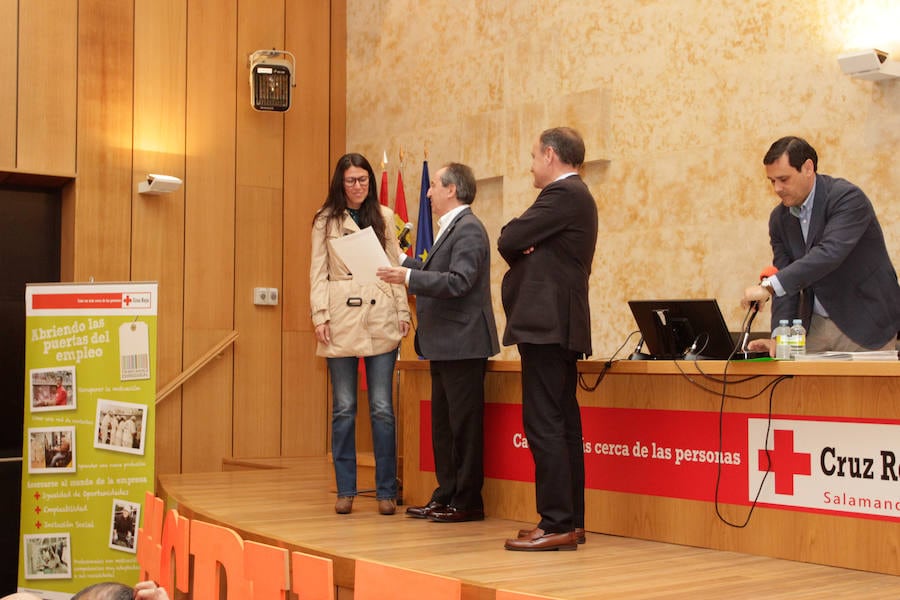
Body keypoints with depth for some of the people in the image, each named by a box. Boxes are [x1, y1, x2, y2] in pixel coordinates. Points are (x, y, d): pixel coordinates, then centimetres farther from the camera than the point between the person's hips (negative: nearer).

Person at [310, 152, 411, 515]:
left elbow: (396, 265, 11)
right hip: (341, 320, -1)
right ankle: (345, 491, 11)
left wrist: (403, 312, 4)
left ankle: (386, 492, 6)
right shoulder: (325, 220, 8)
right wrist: (320, 316, -5)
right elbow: (318, 271, 5)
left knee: (382, 408, -1)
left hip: (380, 320, 1)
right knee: (344, 408, 4)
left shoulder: (384, 217, 12)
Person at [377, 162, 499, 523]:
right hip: (444, 346, 11)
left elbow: (459, 281, -24)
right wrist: (403, 262, 26)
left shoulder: (468, 229, -14)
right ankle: (446, 497, 21)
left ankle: (467, 502, 5)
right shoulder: (451, 228, 18)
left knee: (464, 425, -3)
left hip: (463, 344, -11)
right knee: (443, 424, 13)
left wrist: (409, 277, -25)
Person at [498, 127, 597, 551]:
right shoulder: (576, 196, 22)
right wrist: (528, 253, -3)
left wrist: (520, 250, 7)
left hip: (546, 324, -11)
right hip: (560, 325, 11)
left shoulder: (561, 194, -11)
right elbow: (514, 244, 19)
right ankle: (571, 521, 15)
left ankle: (557, 525, -9)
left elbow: (509, 241, -13)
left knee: (543, 424, -10)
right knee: (562, 424, 11)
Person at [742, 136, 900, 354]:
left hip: (864, 324, -5)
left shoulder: (848, 197, -17)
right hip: (815, 325, 6)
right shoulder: (779, 218, 3)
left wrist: (769, 286, -40)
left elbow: (830, 253, -33)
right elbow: (786, 282, 1)